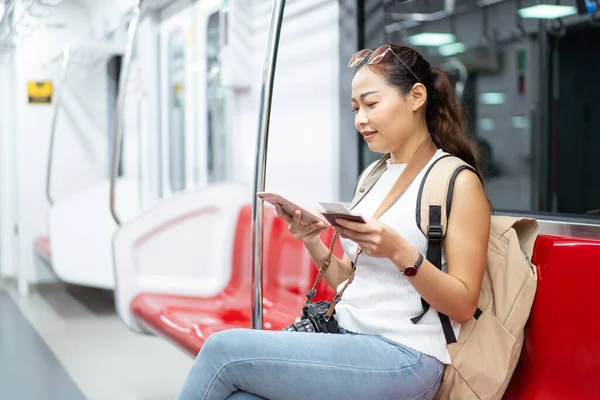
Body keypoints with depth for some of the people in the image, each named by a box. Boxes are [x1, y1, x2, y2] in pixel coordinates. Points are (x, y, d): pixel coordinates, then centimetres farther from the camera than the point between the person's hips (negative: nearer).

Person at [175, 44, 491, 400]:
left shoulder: (458, 181, -4)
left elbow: (463, 304, -9)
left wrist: (399, 251, -22)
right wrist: (312, 243, 0)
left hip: (402, 357, -6)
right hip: (349, 340, 6)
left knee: (225, 350, -18)